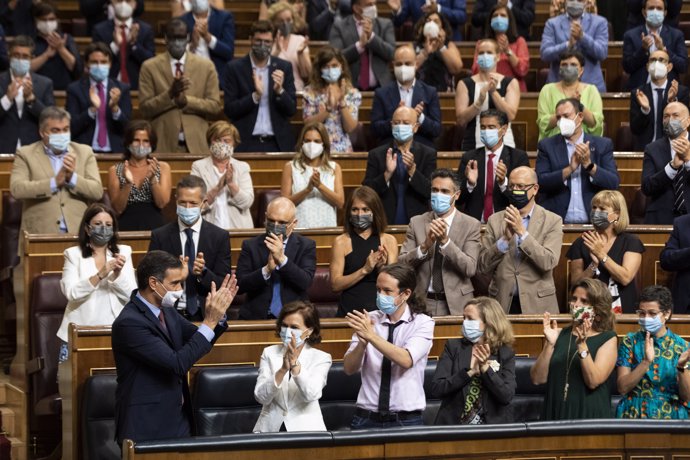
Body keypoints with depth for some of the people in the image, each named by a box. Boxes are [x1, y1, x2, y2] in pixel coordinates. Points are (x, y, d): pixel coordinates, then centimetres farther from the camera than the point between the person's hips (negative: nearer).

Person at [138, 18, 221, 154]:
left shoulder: (206, 66, 7)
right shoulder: (149, 67, 3)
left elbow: (215, 106, 3)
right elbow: (144, 109, -1)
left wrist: (187, 101, -12)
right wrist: (170, 94, -16)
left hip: (196, 144, 1)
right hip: (163, 144, -1)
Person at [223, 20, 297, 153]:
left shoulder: (284, 67, 6)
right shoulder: (234, 68, 1)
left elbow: (291, 110, 4)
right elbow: (230, 110, -3)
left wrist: (279, 91, -14)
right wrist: (255, 96, -17)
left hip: (278, 143, 1)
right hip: (246, 143, -1)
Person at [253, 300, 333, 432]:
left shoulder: (321, 358, 5)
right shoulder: (269, 353, 9)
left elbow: (311, 395, -12)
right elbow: (261, 397, -4)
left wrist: (294, 363, -21)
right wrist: (283, 370, -18)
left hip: (306, 428, -2)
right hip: (270, 427, 2)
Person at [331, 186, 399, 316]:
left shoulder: (389, 241, 10)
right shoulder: (341, 242, 6)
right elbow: (335, 285, -2)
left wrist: (381, 268, -12)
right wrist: (364, 270, -12)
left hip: (380, 309, 1)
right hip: (350, 309, -1)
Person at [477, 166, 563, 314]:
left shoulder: (552, 221, -1)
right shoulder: (495, 220, 5)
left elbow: (549, 262, -14)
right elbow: (482, 266, -1)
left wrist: (522, 232, -20)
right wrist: (505, 238, -15)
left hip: (537, 305, -2)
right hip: (503, 304, 2)